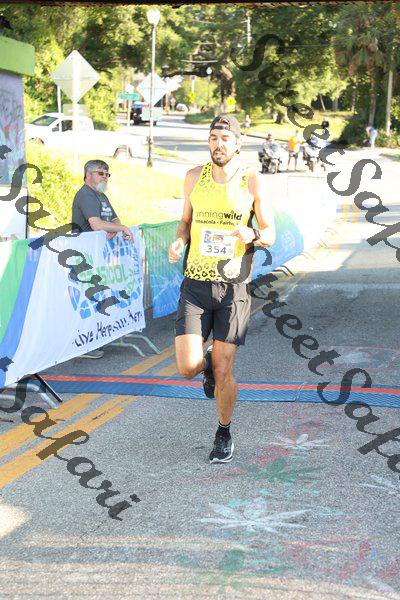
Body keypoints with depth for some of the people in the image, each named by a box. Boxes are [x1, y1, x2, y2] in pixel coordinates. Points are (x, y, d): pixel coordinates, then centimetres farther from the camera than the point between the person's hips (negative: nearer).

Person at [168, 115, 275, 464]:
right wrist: (179, 242, -5)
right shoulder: (194, 177, 4)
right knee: (188, 367, -9)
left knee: (223, 372, 0)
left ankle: (224, 433, 25)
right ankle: (209, 365, 30)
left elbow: (270, 235, 1)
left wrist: (251, 235, -22)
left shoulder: (252, 182, -3)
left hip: (233, 286, -2)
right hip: (195, 284, 2)